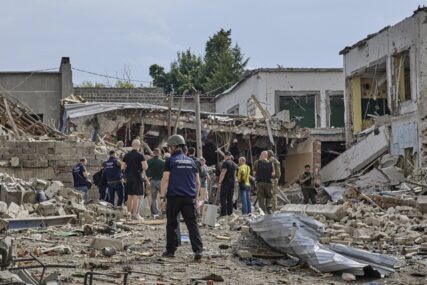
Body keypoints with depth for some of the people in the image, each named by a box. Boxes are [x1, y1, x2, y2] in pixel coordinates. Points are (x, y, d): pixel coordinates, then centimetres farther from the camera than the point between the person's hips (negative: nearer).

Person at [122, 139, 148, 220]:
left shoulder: (126, 155, 7)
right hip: (137, 178, -6)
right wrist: (145, 163, 6)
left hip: (129, 178, 6)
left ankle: (129, 213, 19)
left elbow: (123, 167, 12)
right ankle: (134, 214, -9)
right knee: (137, 196, -5)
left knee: (130, 196, 14)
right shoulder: (140, 155, -10)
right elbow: (145, 167, -14)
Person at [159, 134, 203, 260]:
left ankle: (170, 250, 12)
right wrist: (195, 196, 21)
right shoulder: (191, 161, 14)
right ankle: (198, 250, -13)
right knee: (192, 224, -1)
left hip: (174, 198, -3)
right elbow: (198, 182, 13)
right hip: (189, 198, 3)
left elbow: (165, 179, -7)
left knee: (172, 225, 9)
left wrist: (162, 196, -2)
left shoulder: (170, 161, -1)